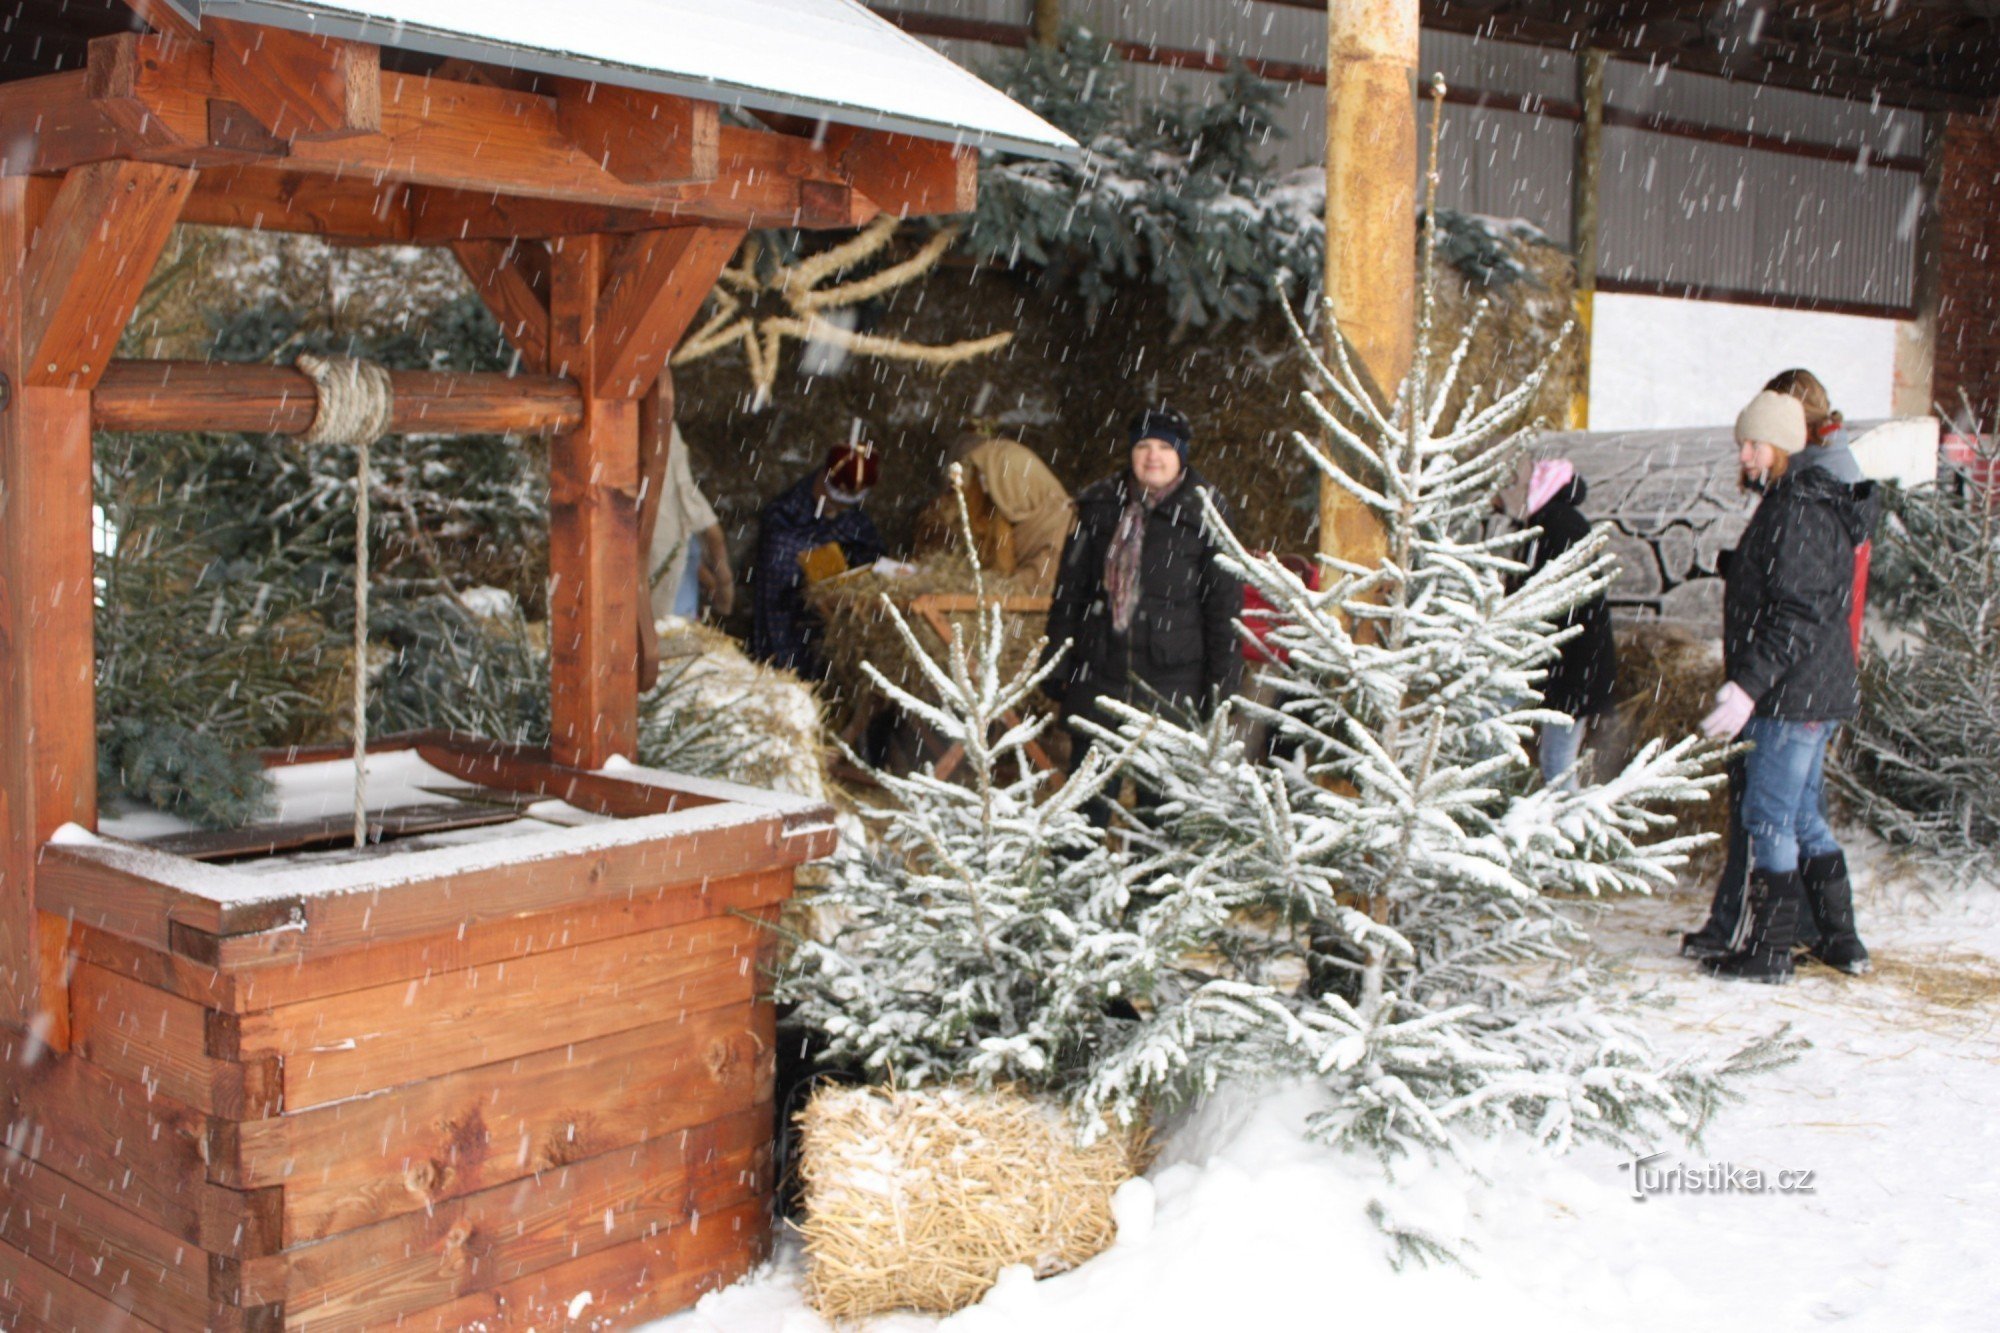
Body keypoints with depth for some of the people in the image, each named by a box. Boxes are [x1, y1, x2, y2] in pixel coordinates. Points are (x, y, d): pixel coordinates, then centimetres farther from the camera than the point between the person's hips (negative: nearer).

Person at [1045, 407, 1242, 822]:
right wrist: (1057, 663, 7)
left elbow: (1224, 603, 1)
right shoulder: (1099, 507, 6)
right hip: (1099, 674, 2)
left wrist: (1223, 680, -4)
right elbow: (1068, 589, 11)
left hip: (1171, 681, -2)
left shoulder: (1203, 515, 0)